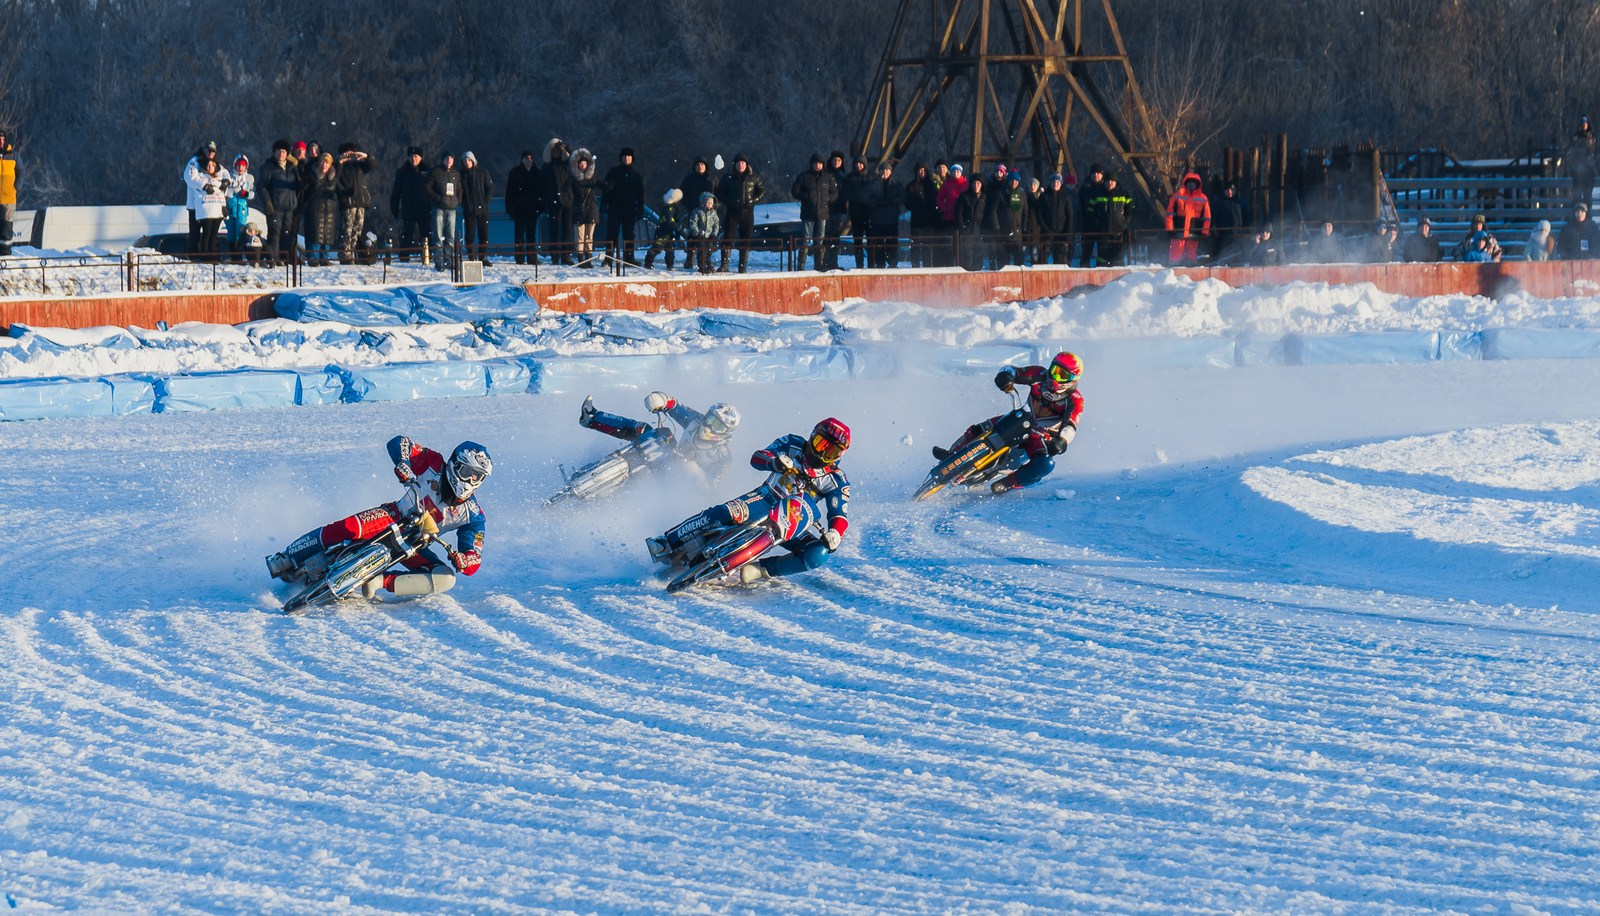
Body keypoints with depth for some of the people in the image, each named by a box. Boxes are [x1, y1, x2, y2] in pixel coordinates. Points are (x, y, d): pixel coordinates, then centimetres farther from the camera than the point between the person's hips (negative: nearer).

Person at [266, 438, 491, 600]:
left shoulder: (472, 516, -9)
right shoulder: (435, 466, -9)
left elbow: (473, 562, -11)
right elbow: (399, 443, -9)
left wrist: (462, 561, -36)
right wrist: (403, 464, -31)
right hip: (394, 518, -2)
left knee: (445, 579, -26)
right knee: (348, 528, -31)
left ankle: (380, 582, -28)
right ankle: (285, 561, -14)